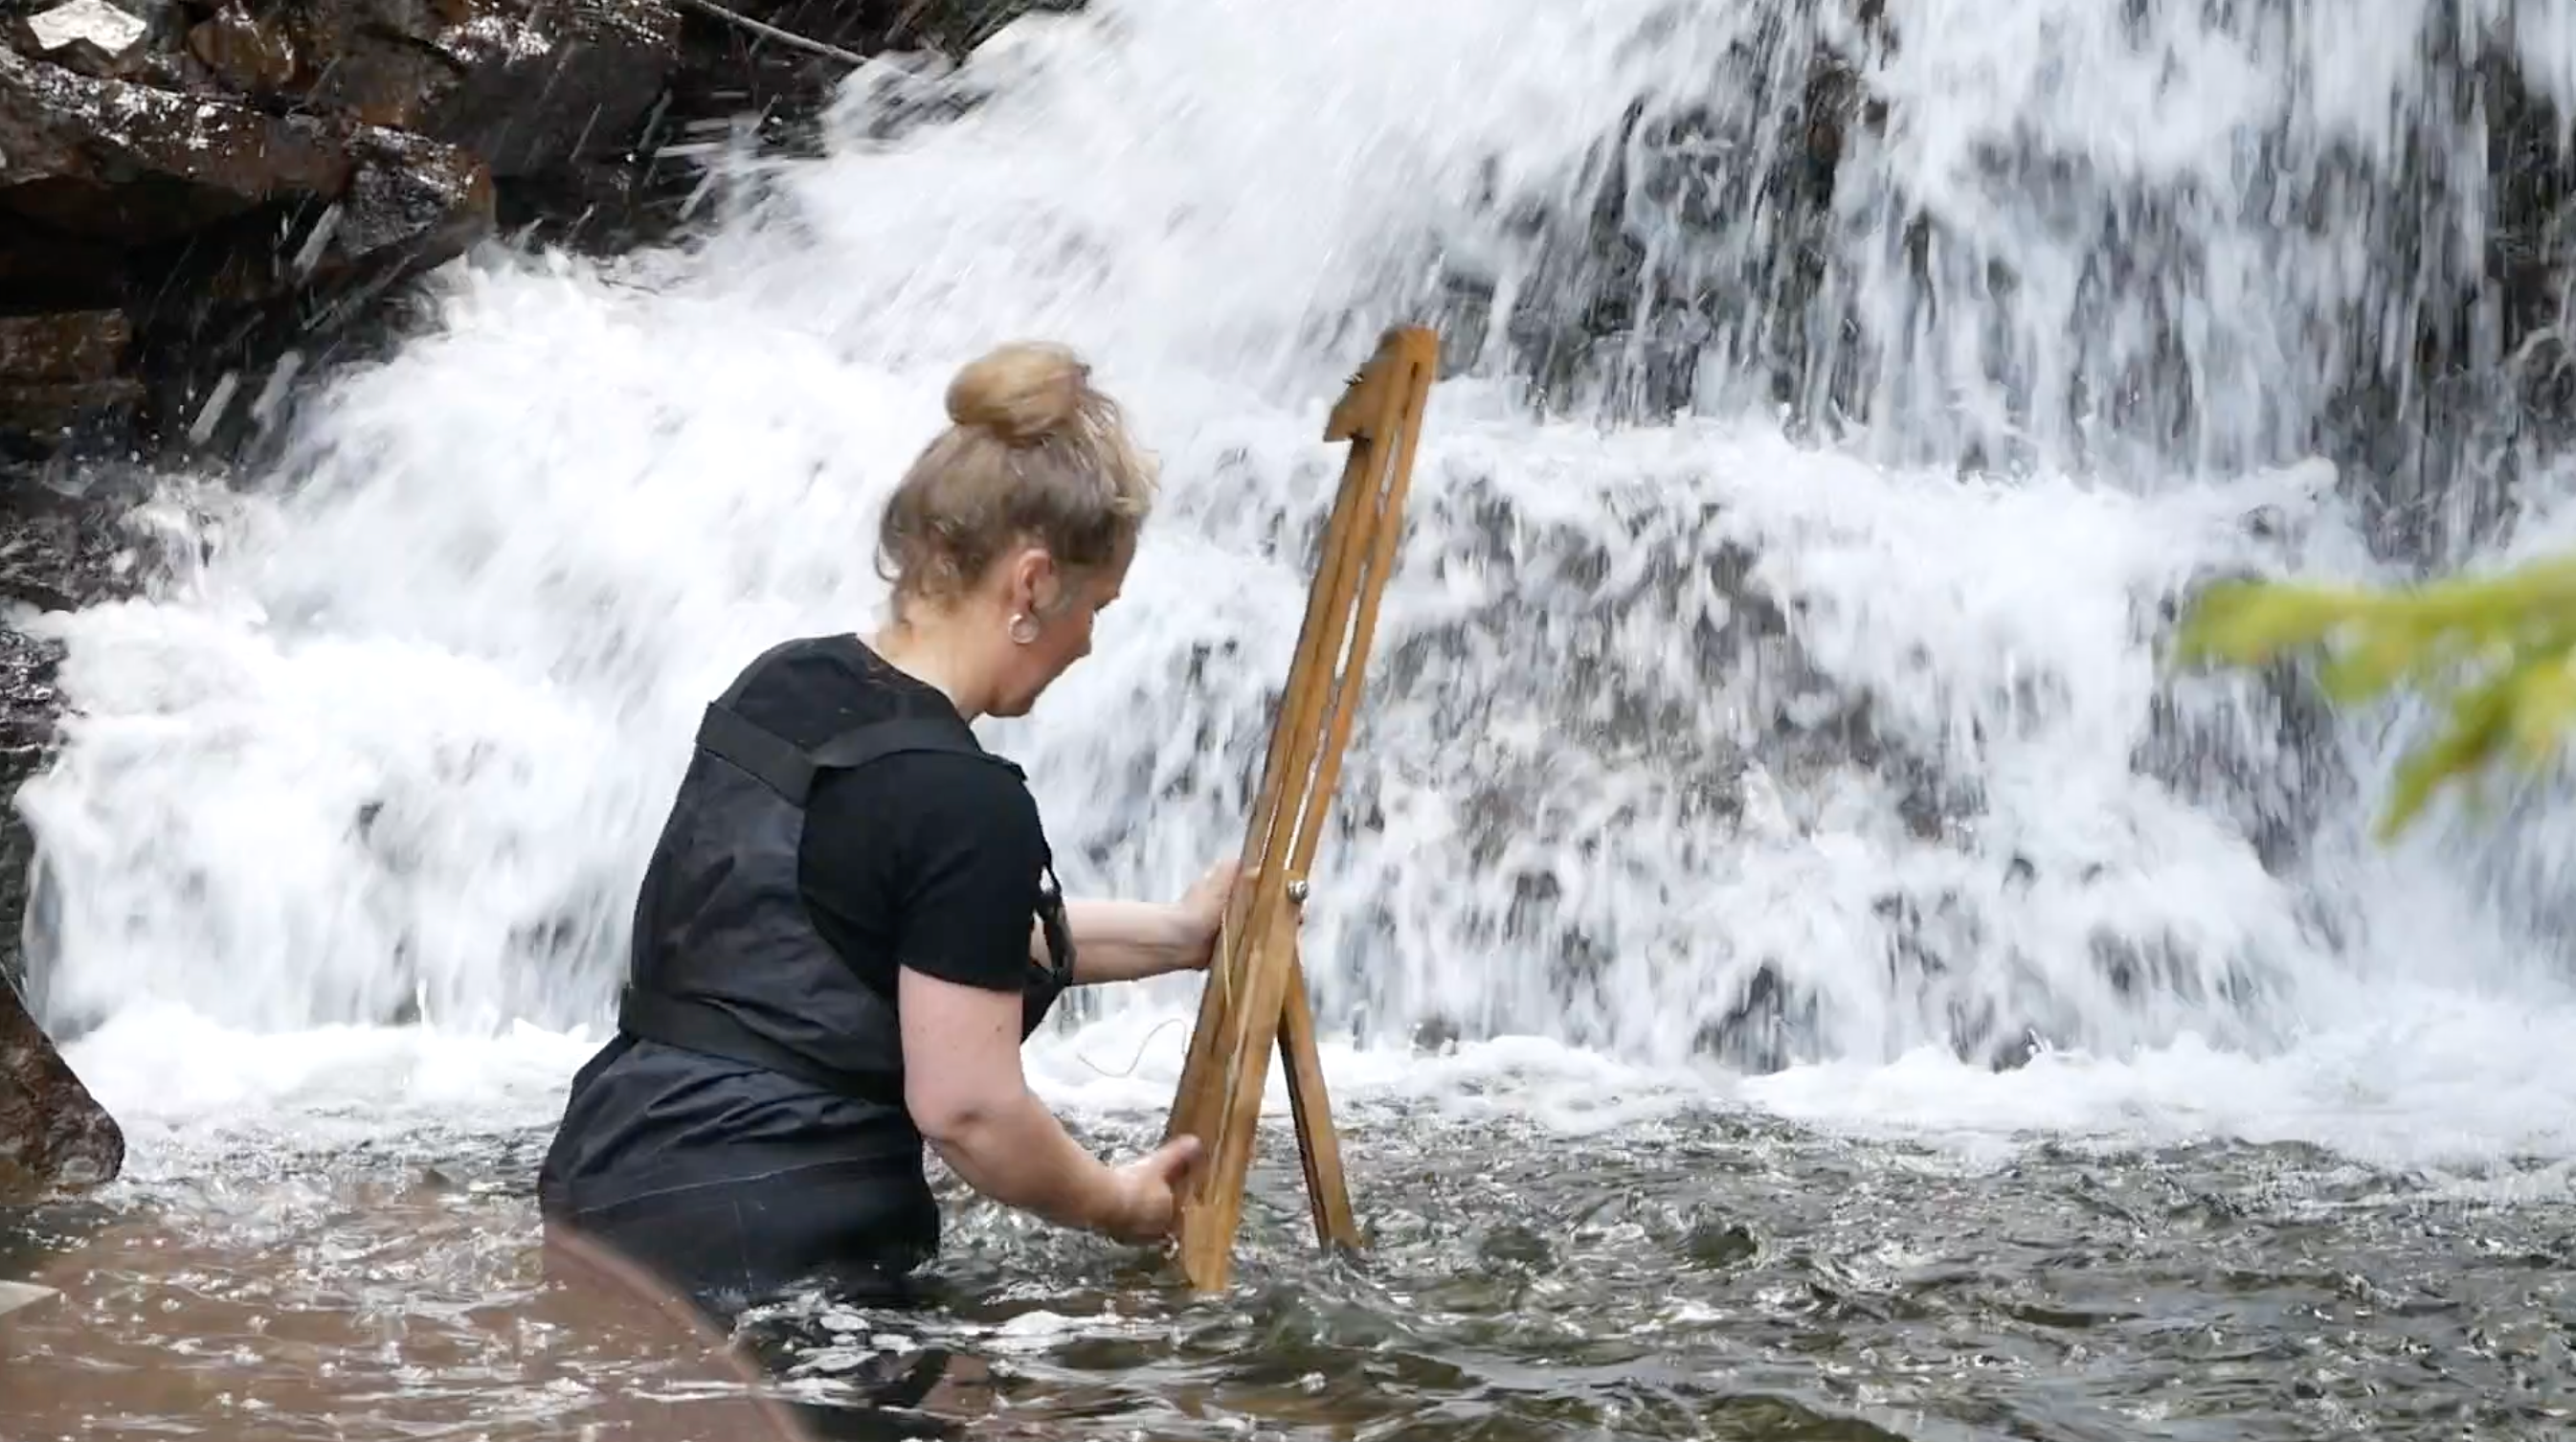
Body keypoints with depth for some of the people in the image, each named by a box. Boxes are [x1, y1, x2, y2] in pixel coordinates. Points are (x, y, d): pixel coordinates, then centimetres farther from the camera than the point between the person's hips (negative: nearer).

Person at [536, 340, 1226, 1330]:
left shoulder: (777, 690, 10)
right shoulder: (966, 803, -17)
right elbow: (964, 1104, -15)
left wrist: (1171, 933, 26)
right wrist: (1114, 1202, 4)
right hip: (775, 1251, -9)